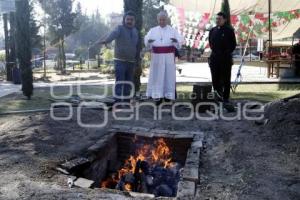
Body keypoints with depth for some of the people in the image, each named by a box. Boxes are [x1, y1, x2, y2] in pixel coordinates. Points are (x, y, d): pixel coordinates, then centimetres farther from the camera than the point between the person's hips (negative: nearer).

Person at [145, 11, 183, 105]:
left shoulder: (173, 30, 7)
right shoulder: (153, 30, 10)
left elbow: (180, 41, -3)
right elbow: (146, 40, 0)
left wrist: (176, 40, -27)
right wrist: (149, 41, -24)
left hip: (169, 57, -1)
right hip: (156, 57, 1)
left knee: (168, 75, 0)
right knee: (157, 75, -1)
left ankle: (168, 95, 8)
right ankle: (158, 96, 3)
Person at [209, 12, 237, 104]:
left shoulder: (229, 30, -1)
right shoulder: (213, 30, 11)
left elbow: (233, 44, 4)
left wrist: (227, 53, 1)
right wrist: (215, 52, 12)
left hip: (226, 58, -4)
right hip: (214, 58, 4)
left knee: (226, 79, 0)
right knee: (215, 78, 4)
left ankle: (225, 97, 7)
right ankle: (218, 96, 15)